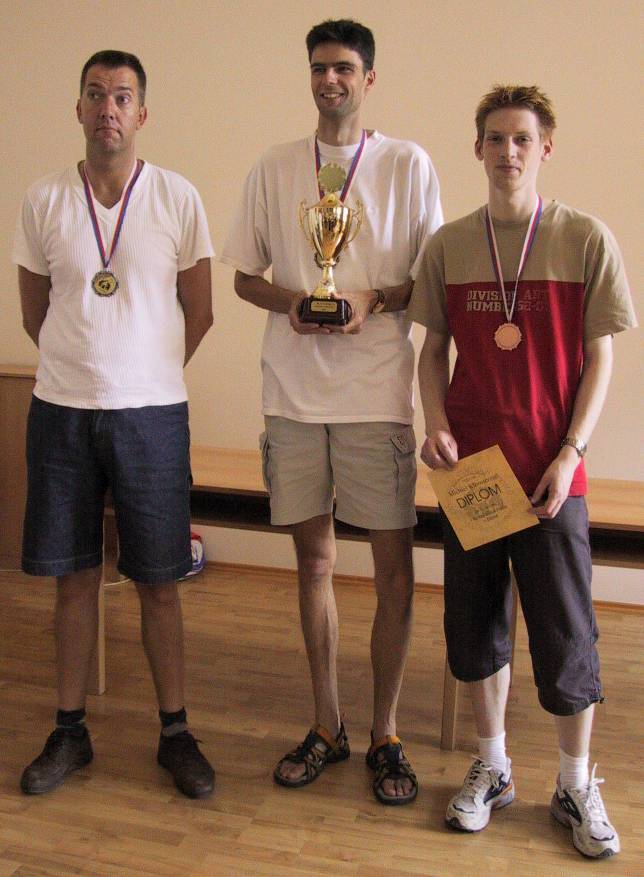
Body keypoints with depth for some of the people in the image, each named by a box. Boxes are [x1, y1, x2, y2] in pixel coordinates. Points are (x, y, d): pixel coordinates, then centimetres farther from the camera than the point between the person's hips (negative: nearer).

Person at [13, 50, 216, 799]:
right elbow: (34, 315, 11)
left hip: (151, 413, -1)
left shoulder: (177, 198, -1)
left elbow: (199, 313, 5)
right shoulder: (43, 201, 2)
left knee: (158, 582, 5)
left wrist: (145, 375, 8)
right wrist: (88, 368, 10)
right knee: (75, 576, 10)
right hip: (61, 411, 2)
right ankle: (70, 730, 25)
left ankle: (174, 731, 21)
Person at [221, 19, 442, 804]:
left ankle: (385, 733, 17)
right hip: (295, 390, 3)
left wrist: (374, 301, -14)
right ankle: (326, 727, 25)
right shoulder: (274, 169, 11)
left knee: (393, 564, 0)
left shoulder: (408, 165, 5)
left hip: (377, 391, -2)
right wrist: (291, 302, -7)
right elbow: (245, 277, 13)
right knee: (313, 559, 9)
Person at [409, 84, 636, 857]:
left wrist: (569, 454, -10)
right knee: (475, 625, 12)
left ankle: (576, 786, 26)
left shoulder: (587, 240, -2)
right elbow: (435, 349, 11)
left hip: (549, 473, -2)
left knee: (565, 635, 5)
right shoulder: (448, 245, 5)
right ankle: (491, 768, 32)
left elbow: (598, 359, -2)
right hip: (467, 470, 3)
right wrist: (435, 426, -5)